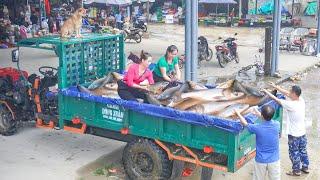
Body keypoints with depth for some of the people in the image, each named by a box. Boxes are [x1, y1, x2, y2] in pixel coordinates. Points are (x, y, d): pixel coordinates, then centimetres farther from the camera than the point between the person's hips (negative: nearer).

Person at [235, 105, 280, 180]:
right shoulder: (277, 125, -12)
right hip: (274, 160, 2)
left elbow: (244, 123, 0)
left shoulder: (257, 128, -19)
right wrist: (259, 115, 23)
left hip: (260, 161, -2)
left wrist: (238, 114, 16)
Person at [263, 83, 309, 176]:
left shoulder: (291, 105, -29)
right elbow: (286, 93, 3)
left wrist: (266, 92, -6)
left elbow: (277, 100, -19)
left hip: (294, 134, -7)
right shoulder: (301, 100, -8)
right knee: (303, 151, 23)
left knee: (294, 153, 12)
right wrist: (275, 86, 7)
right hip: (302, 133, 7)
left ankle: (296, 170, 26)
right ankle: (305, 167, 39)